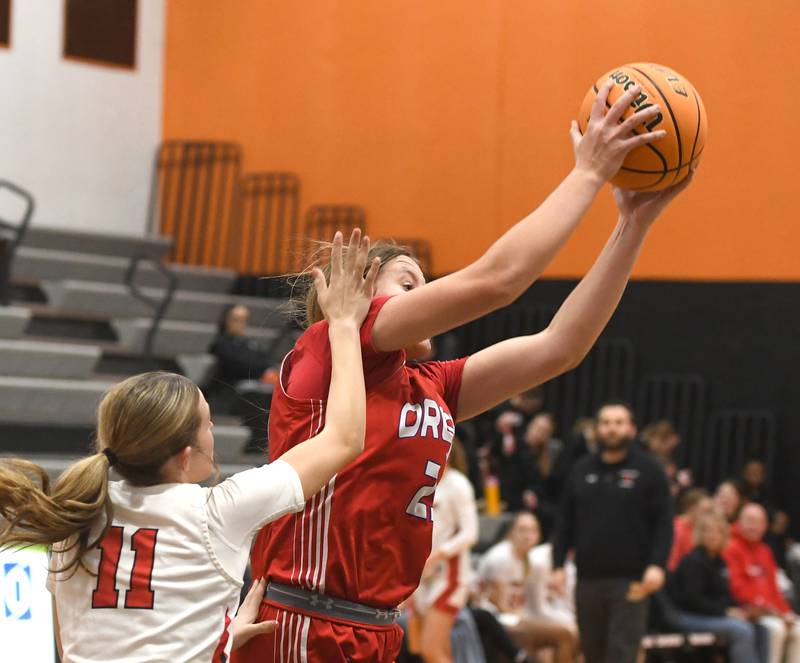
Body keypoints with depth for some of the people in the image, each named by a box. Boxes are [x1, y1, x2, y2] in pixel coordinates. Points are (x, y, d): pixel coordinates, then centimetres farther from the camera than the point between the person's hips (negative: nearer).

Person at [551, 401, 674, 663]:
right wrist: (558, 565, 5)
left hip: (630, 580, -4)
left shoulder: (649, 470, 2)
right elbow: (565, 523, 14)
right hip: (588, 579, 4)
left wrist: (657, 564, -15)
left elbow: (664, 522, -3)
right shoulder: (582, 469, 13)